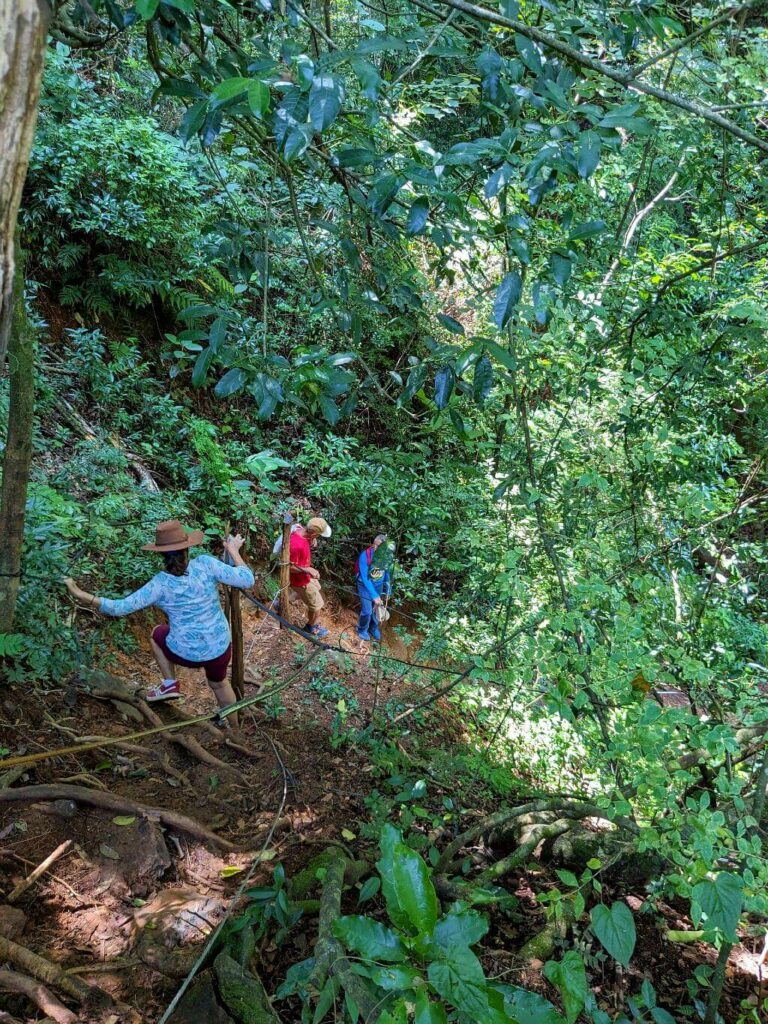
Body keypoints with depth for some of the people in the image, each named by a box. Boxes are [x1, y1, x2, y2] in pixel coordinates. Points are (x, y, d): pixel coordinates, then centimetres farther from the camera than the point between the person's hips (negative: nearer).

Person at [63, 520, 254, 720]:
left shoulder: (160, 584, -18)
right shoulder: (205, 564, -17)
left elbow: (122, 607, -16)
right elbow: (247, 580, -16)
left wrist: (83, 597, -14)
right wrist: (233, 550, -3)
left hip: (186, 654, -1)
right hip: (220, 649, 2)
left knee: (157, 633, 30)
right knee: (219, 683, 33)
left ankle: (170, 684, 22)